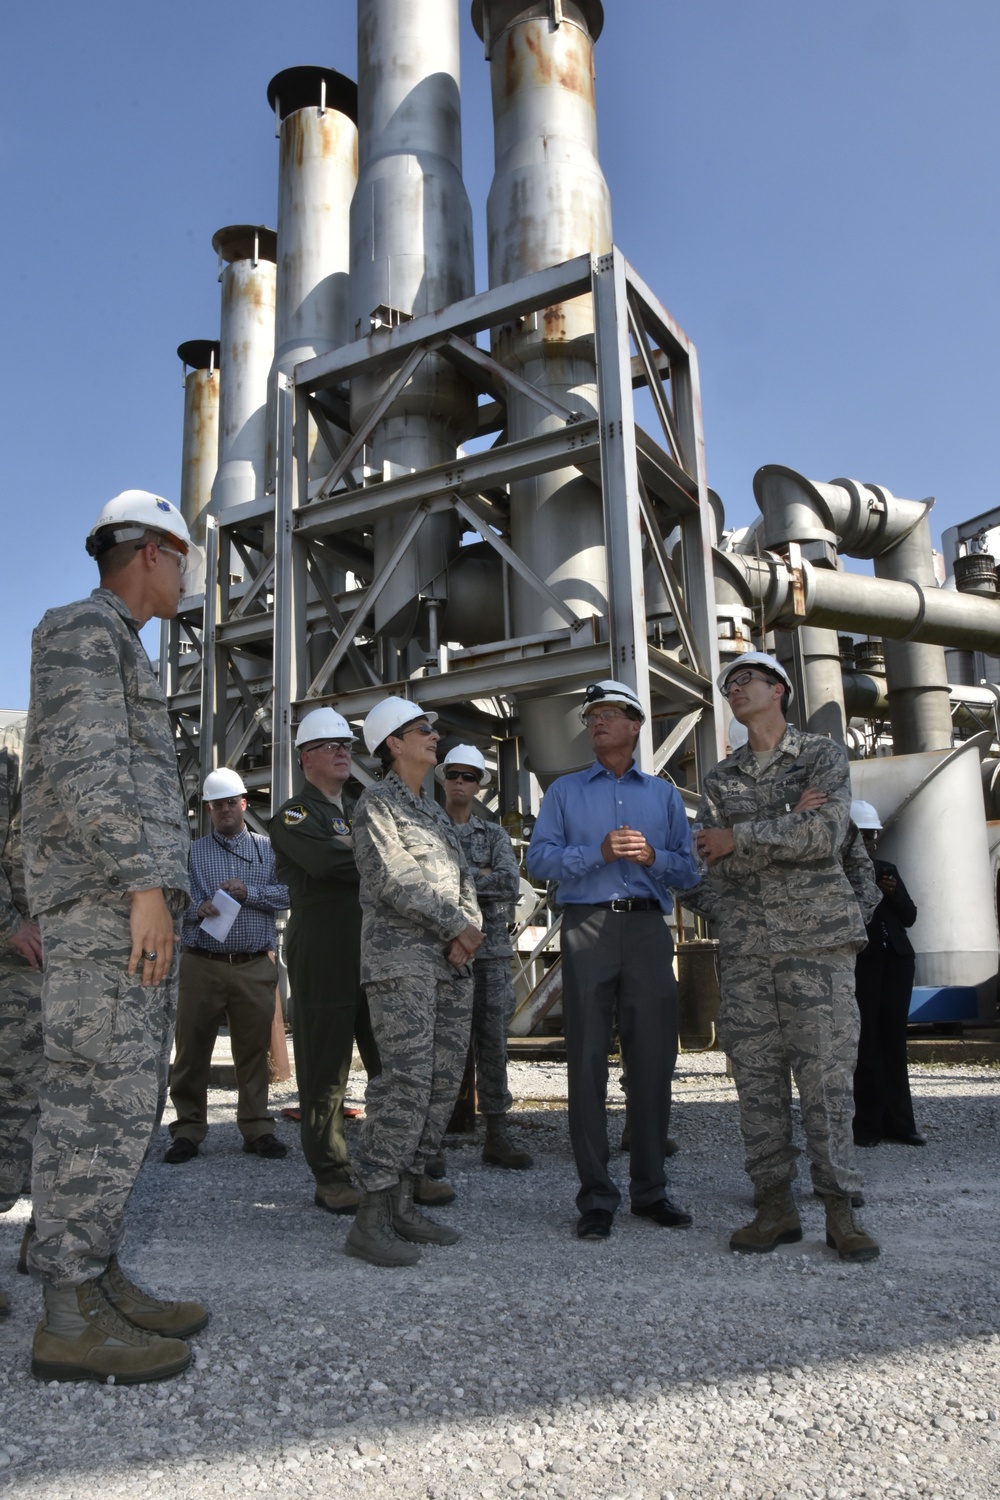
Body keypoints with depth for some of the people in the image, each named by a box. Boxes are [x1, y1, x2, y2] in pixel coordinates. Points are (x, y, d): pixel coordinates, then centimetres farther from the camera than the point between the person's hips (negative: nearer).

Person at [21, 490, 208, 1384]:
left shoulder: (120, 650, 27)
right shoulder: (84, 629, -4)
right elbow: (85, 766, -16)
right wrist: (146, 885, -21)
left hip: (133, 899, 10)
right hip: (105, 897, -10)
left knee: (125, 1099, 9)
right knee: (103, 1097, -10)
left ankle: (100, 1284, 15)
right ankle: (69, 1321, -4)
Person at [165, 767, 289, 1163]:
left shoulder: (268, 849, 12)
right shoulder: (191, 852, 11)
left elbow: (287, 893, 1)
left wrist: (248, 892, -12)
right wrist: (198, 908, -15)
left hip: (255, 967, 0)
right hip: (202, 964, 0)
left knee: (253, 1051, 5)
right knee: (192, 1050, 3)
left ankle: (257, 1129, 16)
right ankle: (188, 1130, 15)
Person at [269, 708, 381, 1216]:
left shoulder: (360, 811, 23)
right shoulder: (294, 814, 0)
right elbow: (327, 860, -19)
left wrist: (350, 851, -6)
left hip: (374, 951, 6)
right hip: (323, 958, -6)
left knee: (393, 1064, 7)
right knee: (325, 1070, 0)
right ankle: (331, 1178, 10)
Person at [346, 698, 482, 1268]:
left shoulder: (435, 810, 22)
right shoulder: (377, 802, -1)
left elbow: (464, 877, 18)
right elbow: (392, 879, -12)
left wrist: (469, 930, -2)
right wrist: (456, 924, -10)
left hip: (453, 962, 8)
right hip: (401, 958, -8)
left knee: (444, 1081, 4)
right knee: (407, 1079, -15)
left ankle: (404, 1203, 12)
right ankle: (372, 1219, -10)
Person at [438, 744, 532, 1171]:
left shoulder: (494, 834, 12)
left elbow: (511, 884, -5)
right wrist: (480, 875, -12)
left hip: (490, 948, 2)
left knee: (493, 1042, 3)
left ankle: (496, 1137, 10)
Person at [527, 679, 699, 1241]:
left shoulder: (664, 793, 18)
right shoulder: (565, 791, 15)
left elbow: (689, 868, 10)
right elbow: (540, 859, 1)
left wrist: (652, 856, -9)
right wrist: (599, 852, -10)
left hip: (649, 927, 1)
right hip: (588, 926, -1)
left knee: (653, 1059, 2)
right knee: (588, 1059, -2)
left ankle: (651, 1189, 13)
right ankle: (597, 1195, 5)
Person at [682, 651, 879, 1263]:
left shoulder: (823, 755, 4)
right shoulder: (721, 778, 16)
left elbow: (824, 833, -12)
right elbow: (701, 864, 13)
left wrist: (740, 838, -7)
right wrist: (726, 912, -4)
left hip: (818, 939, -4)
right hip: (746, 949, 4)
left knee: (827, 1075, -3)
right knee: (758, 1079, 3)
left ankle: (841, 1208, 7)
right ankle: (776, 1206, 12)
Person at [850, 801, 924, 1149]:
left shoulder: (887, 869, 15)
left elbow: (909, 916, 12)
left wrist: (894, 893, -4)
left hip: (897, 960, 5)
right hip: (860, 963, -5)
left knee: (894, 1040, 5)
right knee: (867, 1042, -5)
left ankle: (899, 1122, 8)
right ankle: (869, 1125, -1)